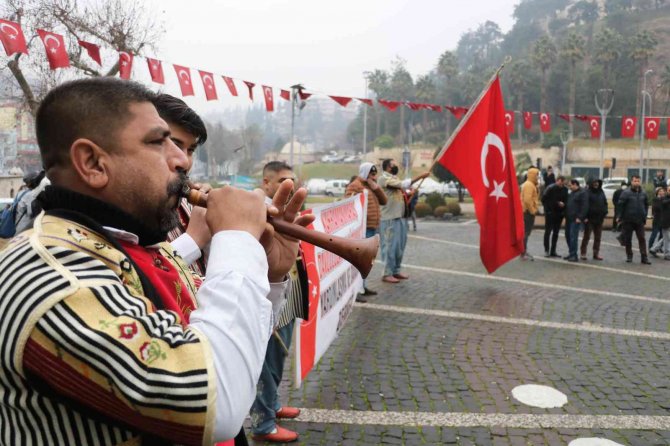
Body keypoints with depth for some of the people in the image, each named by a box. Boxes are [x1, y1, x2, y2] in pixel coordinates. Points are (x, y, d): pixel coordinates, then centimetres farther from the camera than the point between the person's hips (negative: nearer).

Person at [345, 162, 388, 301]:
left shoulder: (372, 186, 21)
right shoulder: (354, 186, -9)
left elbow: (384, 201, 15)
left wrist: (375, 187, 1)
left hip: (372, 228, 10)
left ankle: (362, 286, 24)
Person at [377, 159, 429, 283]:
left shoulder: (394, 178, 18)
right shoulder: (384, 178, -11)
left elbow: (402, 190, 26)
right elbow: (404, 184, -20)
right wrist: (420, 176, -19)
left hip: (399, 217, 9)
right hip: (389, 219, -9)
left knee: (399, 246, 12)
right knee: (390, 246, -6)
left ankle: (396, 271, 22)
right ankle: (387, 274, 1)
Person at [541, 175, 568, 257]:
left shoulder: (565, 189, 1)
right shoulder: (550, 188, -13)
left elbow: (566, 200, 10)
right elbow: (544, 199, -12)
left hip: (559, 214, 5)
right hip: (550, 213, -5)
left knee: (556, 233, 10)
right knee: (548, 231, -1)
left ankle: (553, 251, 17)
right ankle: (546, 250, 7)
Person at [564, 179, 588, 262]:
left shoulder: (582, 193, -10)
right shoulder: (571, 193, 19)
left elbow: (584, 206, -17)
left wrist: (580, 217, -21)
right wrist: (566, 215, 17)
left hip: (576, 219, -9)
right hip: (569, 218, 9)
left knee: (573, 237, -10)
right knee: (568, 235, 12)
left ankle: (574, 255, -6)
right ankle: (571, 253, 21)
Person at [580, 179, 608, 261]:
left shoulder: (601, 192, 11)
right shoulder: (587, 193, -8)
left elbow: (605, 203, 17)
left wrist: (604, 212, 3)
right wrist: (585, 217, -16)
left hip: (599, 218, 6)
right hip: (589, 218, -6)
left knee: (598, 237, 9)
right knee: (586, 236, -1)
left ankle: (596, 254, 17)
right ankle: (583, 253, 6)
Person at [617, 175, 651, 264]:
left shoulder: (643, 194, 5)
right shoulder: (626, 193, -7)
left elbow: (646, 205, 15)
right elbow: (620, 205, -7)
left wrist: (644, 215, 8)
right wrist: (621, 217, -8)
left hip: (640, 220, 3)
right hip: (628, 220, -3)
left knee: (642, 239, 0)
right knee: (628, 239, 5)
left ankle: (644, 257, 1)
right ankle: (629, 256, 17)